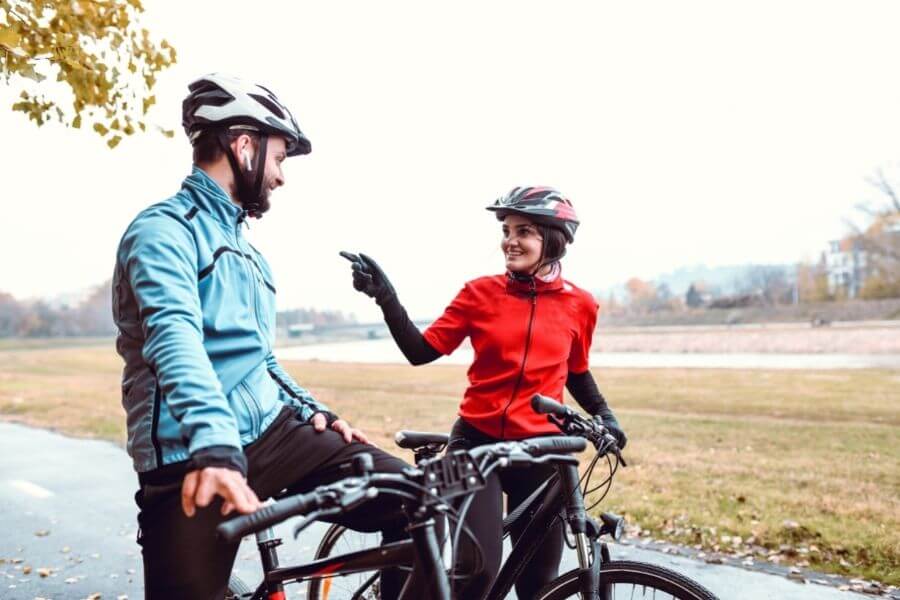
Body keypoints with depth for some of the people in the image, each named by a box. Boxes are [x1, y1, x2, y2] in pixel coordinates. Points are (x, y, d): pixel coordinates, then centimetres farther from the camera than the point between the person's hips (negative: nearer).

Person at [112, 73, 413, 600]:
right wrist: (215, 446, -41)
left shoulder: (244, 247, 21)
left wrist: (314, 409, 10)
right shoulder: (166, 229, -7)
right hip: (191, 459, -6)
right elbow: (176, 340, -26)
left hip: (269, 430, 7)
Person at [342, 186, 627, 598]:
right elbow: (420, 351, -6)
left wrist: (603, 414, 2)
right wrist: (385, 296, -16)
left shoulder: (579, 305, 1)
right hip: (478, 441, -2)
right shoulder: (481, 293, -4)